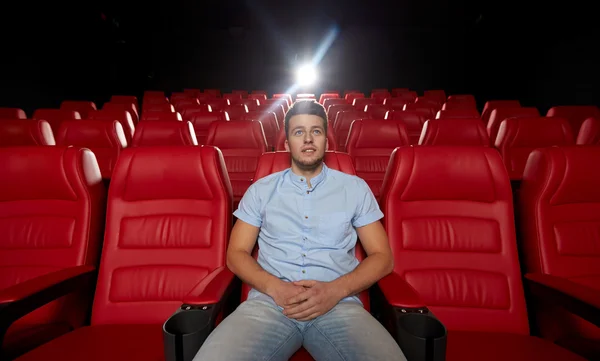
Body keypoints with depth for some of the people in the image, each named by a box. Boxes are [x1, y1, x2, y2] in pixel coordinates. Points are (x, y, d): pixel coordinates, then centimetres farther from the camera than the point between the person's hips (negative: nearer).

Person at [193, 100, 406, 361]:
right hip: (269, 301, 0)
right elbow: (236, 254, 10)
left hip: (338, 304, 1)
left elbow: (383, 257, 8)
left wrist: (336, 290, -11)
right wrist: (275, 287, -11)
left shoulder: (355, 188, 10)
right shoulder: (261, 190, 12)